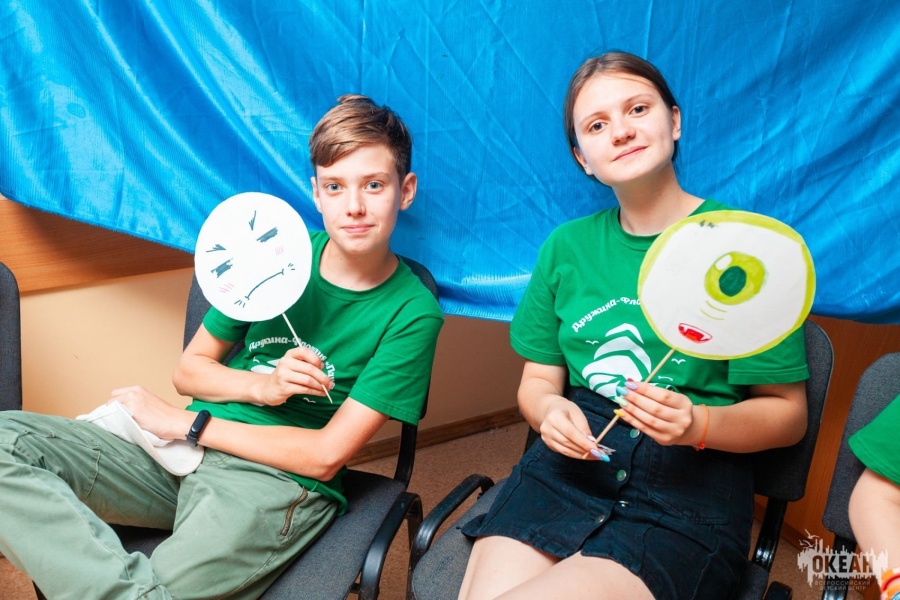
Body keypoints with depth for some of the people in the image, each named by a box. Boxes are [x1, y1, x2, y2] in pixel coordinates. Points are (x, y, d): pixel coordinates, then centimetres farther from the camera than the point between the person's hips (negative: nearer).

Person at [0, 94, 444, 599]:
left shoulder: (412, 312, -9)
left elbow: (326, 456, -11)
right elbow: (189, 369, 11)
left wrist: (185, 423, -8)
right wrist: (261, 387, -11)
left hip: (277, 479, -6)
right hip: (182, 451, 6)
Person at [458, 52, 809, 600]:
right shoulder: (567, 246, 10)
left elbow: (787, 413, 0)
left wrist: (697, 425, -18)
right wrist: (549, 408, -8)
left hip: (690, 487, -3)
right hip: (570, 462, 4)